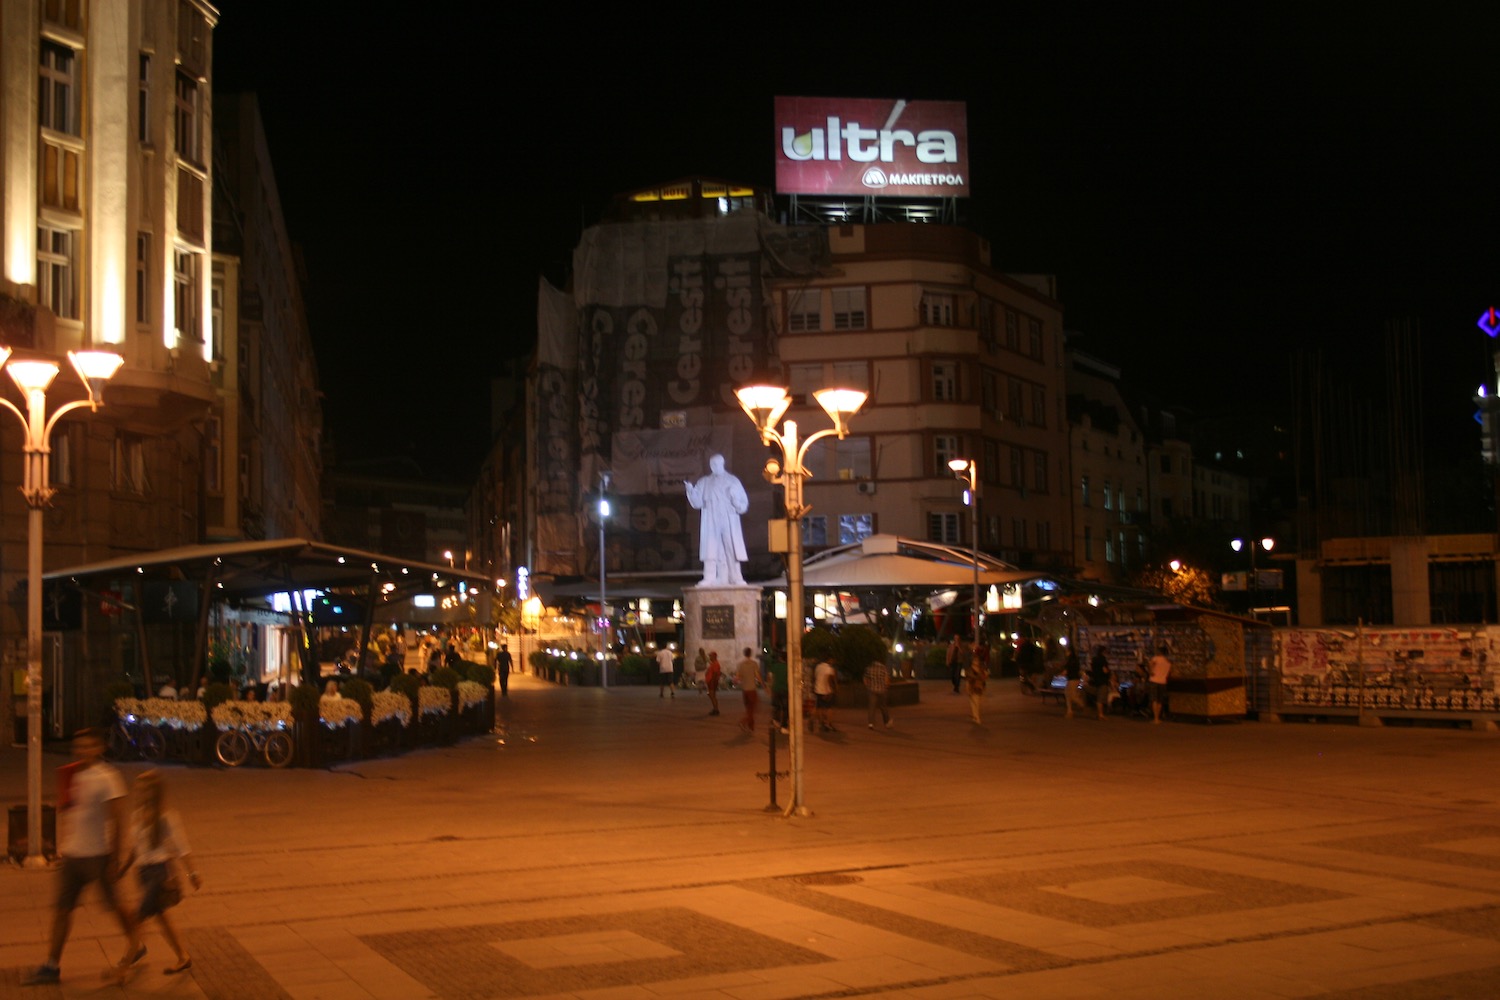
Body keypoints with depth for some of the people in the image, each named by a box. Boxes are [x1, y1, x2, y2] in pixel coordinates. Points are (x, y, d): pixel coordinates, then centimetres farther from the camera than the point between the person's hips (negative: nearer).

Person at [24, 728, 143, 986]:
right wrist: (62, 846, 16)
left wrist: (116, 860, -15)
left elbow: (118, 822, -14)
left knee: (114, 904, 8)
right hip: (72, 855, 6)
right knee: (62, 908, 5)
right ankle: (52, 965, 12)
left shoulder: (107, 778, -15)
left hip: (98, 856, -6)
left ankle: (136, 946, 28)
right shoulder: (71, 776, 6)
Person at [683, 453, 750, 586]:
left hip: (728, 522, -1)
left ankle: (735, 578, 0)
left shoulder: (732, 481, 6)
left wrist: (735, 497, -17)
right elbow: (697, 502, 3)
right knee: (712, 550, -7)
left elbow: (743, 504, 4)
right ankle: (711, 579, -12)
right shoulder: (704, 482, 11)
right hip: (711, 522, 1)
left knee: (731, 549, -4)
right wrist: (691, 490, -13)